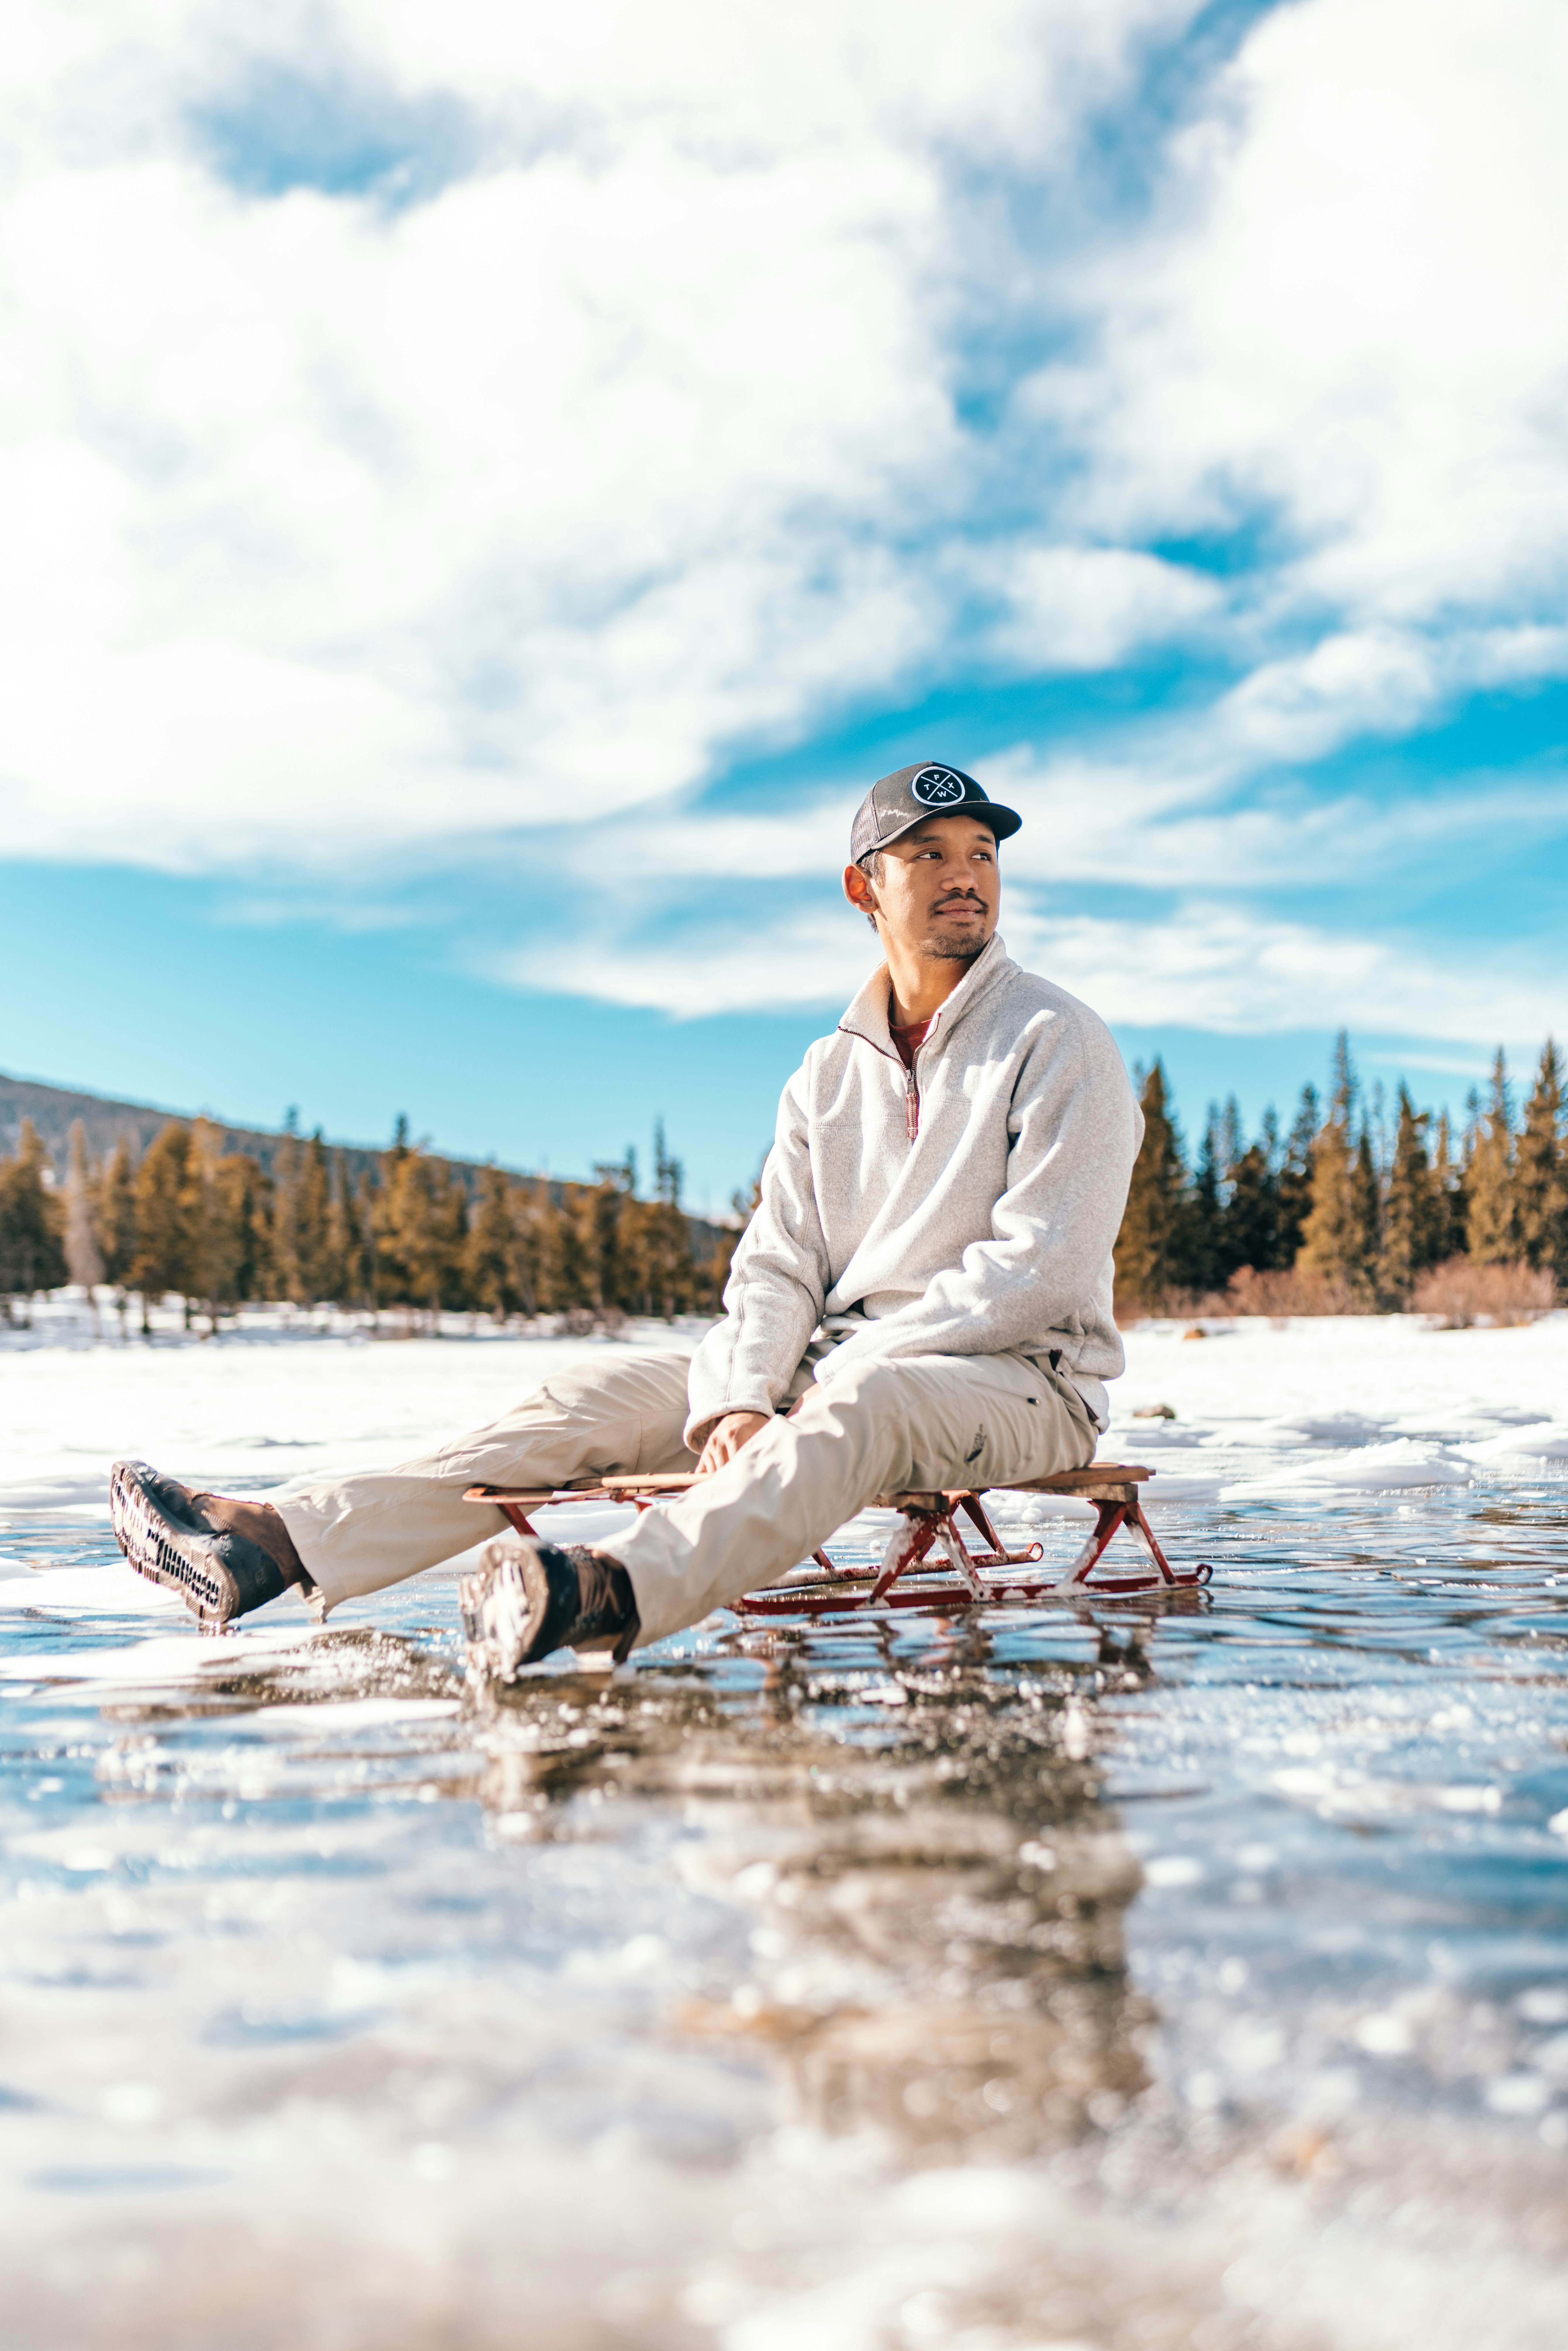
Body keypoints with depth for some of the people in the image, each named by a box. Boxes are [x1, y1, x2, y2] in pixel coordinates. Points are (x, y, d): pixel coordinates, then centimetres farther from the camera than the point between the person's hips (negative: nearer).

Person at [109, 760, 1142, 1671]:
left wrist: (854, 1362, -18)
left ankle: (625, 1591, -66)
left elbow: (1038, 1267, -13)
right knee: (601, 1394, -12)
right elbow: (777, 1264, 6)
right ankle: (279, 1543, -23)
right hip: (837, 1367, 5)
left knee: (862, 1404, -39)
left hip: (1023, 1381, -5)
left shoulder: (1060, 1043, -3)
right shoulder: (829, 1074, 14)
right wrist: (739, 1400, -15)